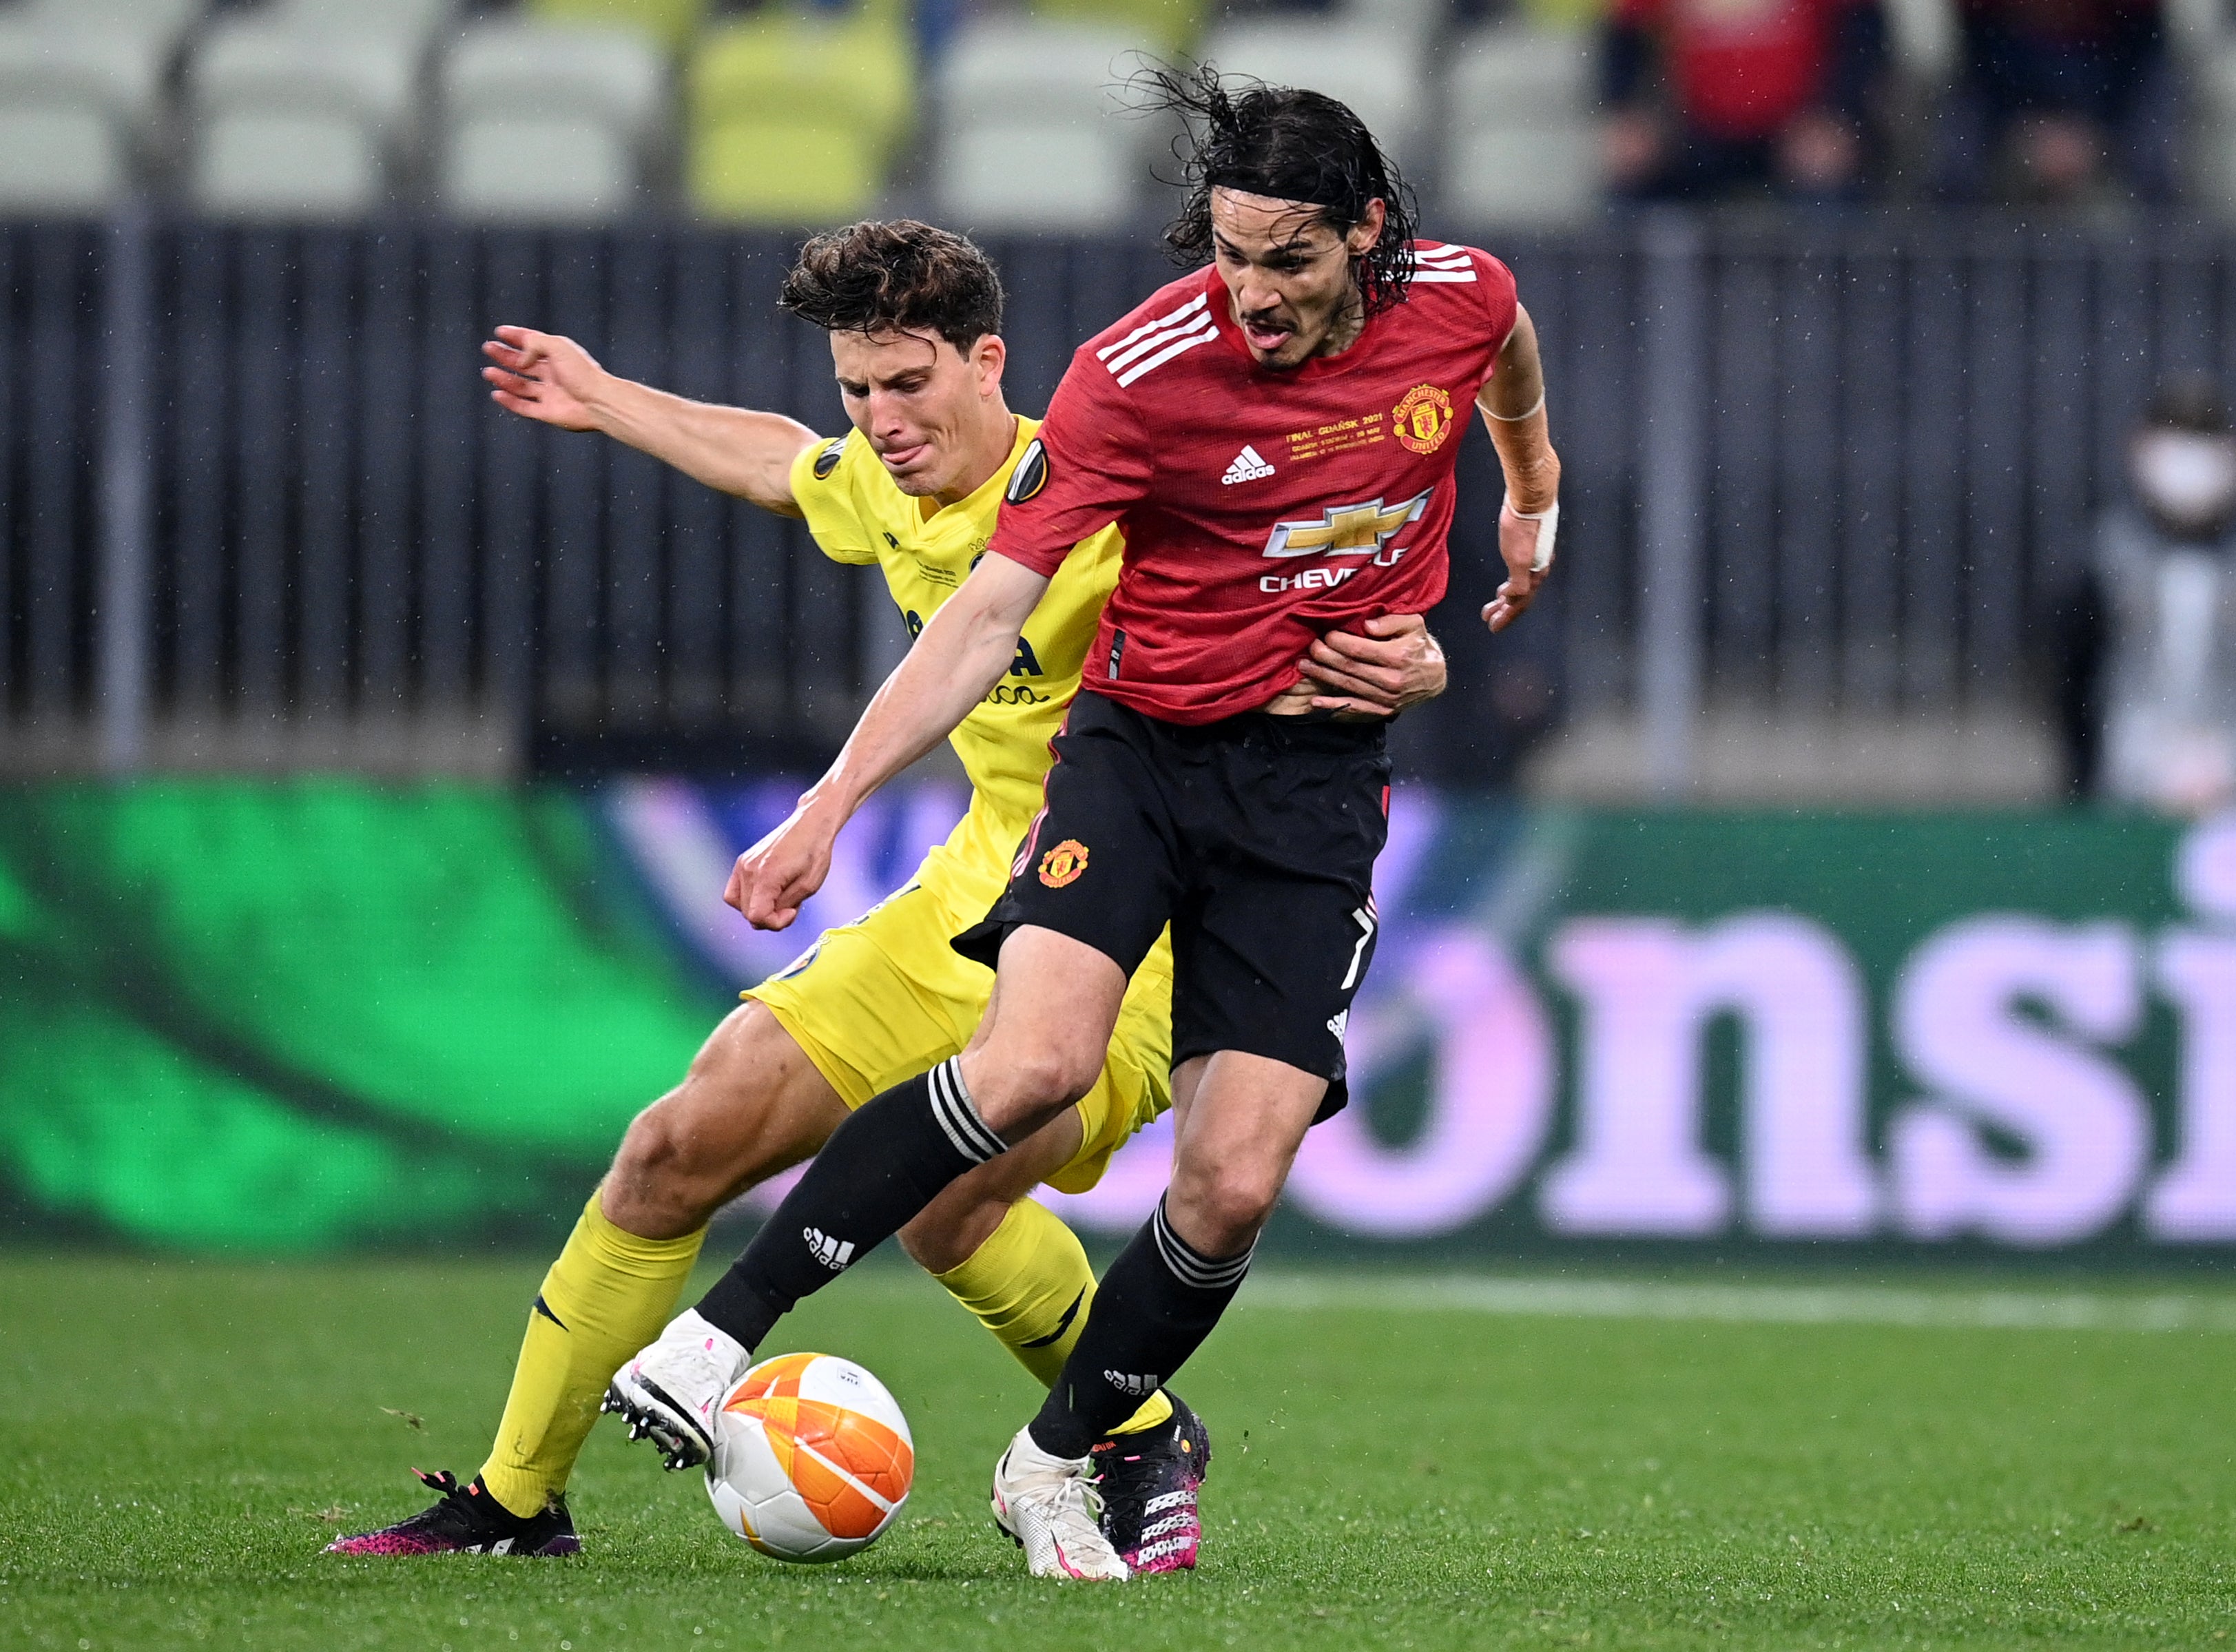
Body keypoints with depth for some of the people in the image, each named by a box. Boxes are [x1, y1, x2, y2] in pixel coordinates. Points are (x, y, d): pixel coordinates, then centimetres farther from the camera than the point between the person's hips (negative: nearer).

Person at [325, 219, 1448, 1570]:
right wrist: (602, 401, 39)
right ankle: (513, 1501, 16)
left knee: (946, 1194, -30)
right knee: (682, 1147, 2)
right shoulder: (888, 493, 4)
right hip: (978, 896, 8)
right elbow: (783, 462, 29)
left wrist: (1400, 662, -44)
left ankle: (1143, 1444, -3)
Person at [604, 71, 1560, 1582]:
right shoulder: (1145, 371, -17)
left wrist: (1531, 486, 39)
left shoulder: (1460, 299, -8)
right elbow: (990, 611, -15)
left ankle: (1058, 1461, 15)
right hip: (1142, 739, -3)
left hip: (1319, 783, 3)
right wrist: (830, 806, -22)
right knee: (1036, 1060, -28)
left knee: (1233, 1184, -10)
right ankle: (721, 1336, -19)